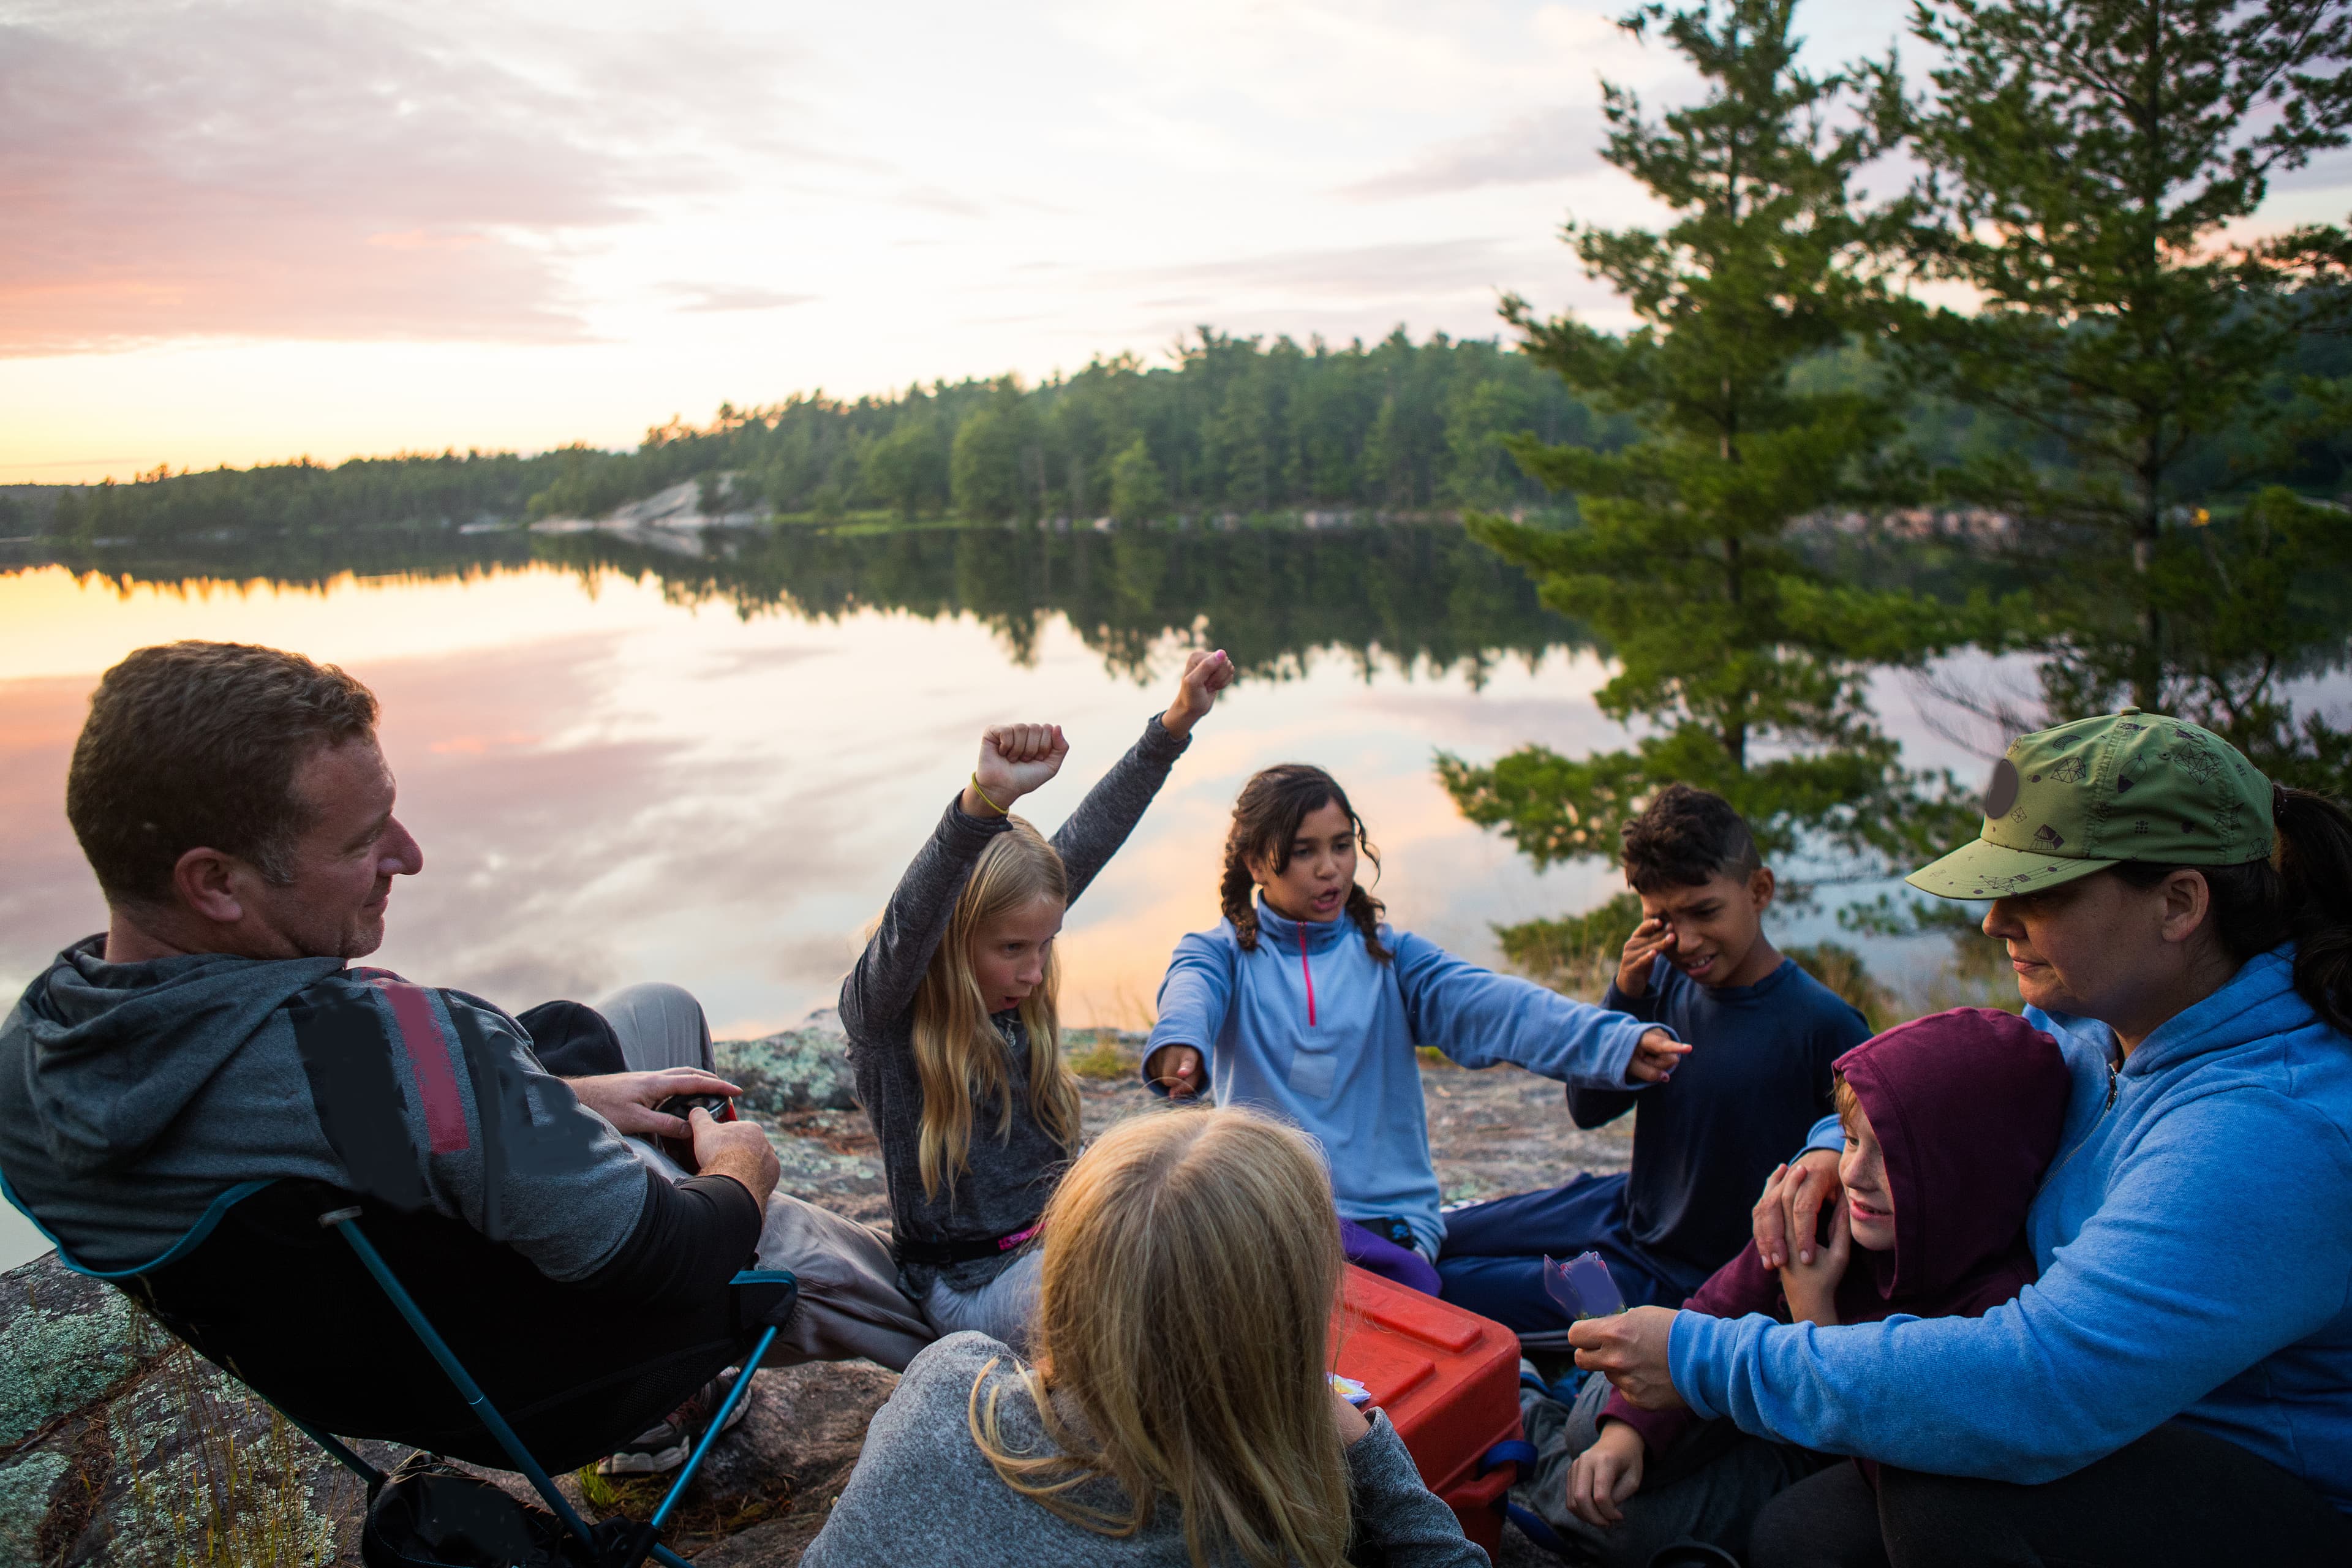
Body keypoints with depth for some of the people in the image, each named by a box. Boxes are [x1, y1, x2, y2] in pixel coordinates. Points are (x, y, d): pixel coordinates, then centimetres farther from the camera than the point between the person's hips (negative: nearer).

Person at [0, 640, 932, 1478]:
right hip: (560, 1394, -7)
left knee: (661, 1011, 20)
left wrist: (564, 1101, 1)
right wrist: (739, 1168, -8)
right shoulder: (388, 1045, -42)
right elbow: (676, 1259, -31)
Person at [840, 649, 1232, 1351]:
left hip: (1064, 1235, 7)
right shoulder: (879, 1009, -16)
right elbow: (909, 924, -39)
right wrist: (986, 798, -56)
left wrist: (1177, 721, -4)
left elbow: (1089, 838, 0)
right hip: (971, 1283, -7)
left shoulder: (1011, 982, 0)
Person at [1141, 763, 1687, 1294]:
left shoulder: (1391, 958, 9)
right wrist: (1179, 1040, -44)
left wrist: (1616, 1042, -26)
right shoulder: (1223, 952, 7)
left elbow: (1487, 1003, -8)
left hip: (1387, 1219, 1)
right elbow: (1191, 991, -17)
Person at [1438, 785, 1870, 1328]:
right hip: (1626, 1207, 6)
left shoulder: (1825, 1026, -24)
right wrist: (1625, 995, -18)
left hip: (1682, 1281, -6)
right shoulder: (1667, 979, -8)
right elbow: (1589, 1109, -5)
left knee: (1441, 1291, -6)